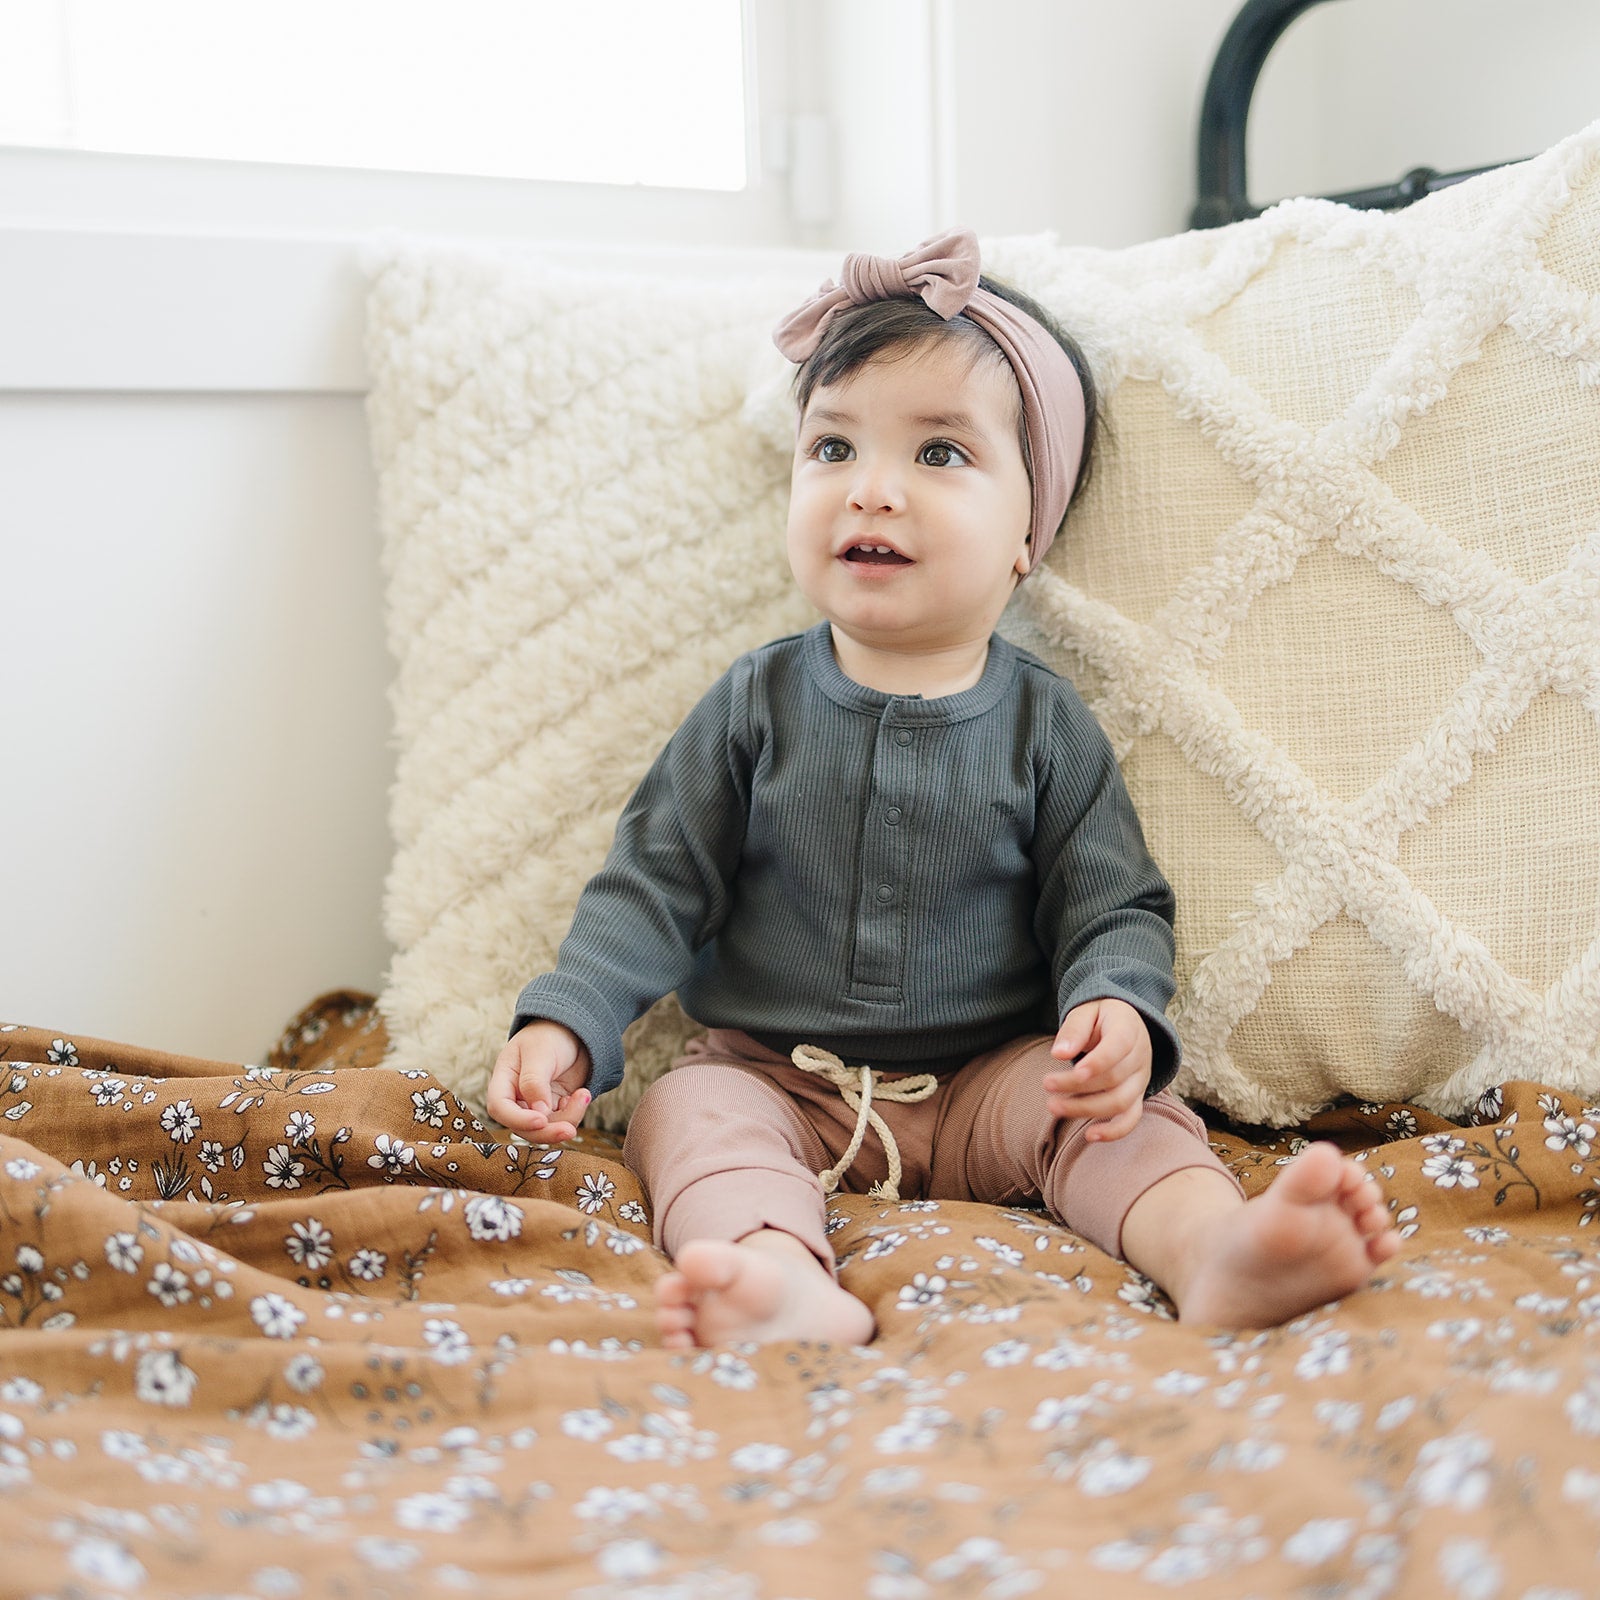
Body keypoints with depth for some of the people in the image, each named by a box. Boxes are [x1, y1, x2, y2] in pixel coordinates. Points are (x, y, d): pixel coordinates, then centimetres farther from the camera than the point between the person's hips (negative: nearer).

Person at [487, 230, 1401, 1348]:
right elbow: (656, 888, 2)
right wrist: (564, 1023, -13)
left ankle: (1214, 1250, -48)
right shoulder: (757, 706, 1)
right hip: (778, 1077, 0)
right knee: (690, 1107, -26)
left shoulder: (1046, 724, 0)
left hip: (989, 1079, 0)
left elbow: (1115, 910, 0)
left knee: (1109, 1103, -24)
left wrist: (1119, 1009, -23)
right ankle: (786, 1284, -53)